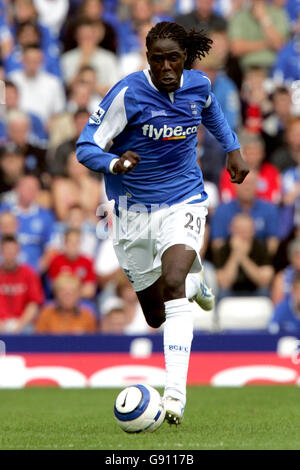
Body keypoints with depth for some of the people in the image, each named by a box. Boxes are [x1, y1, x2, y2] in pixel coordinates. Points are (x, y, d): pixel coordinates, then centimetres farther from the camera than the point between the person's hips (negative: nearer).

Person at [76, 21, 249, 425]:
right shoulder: (128, 93, -18)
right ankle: (193, 281, 47)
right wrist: (114, 163, -37)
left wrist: (233, 148, 12)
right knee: (156, 316, 10)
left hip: (183, 201, 0)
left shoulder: (198, 85, -5)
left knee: (173, 287, -27)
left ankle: (175, 393, -32)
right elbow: (86, 147, -17)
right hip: (133, 211, 0)